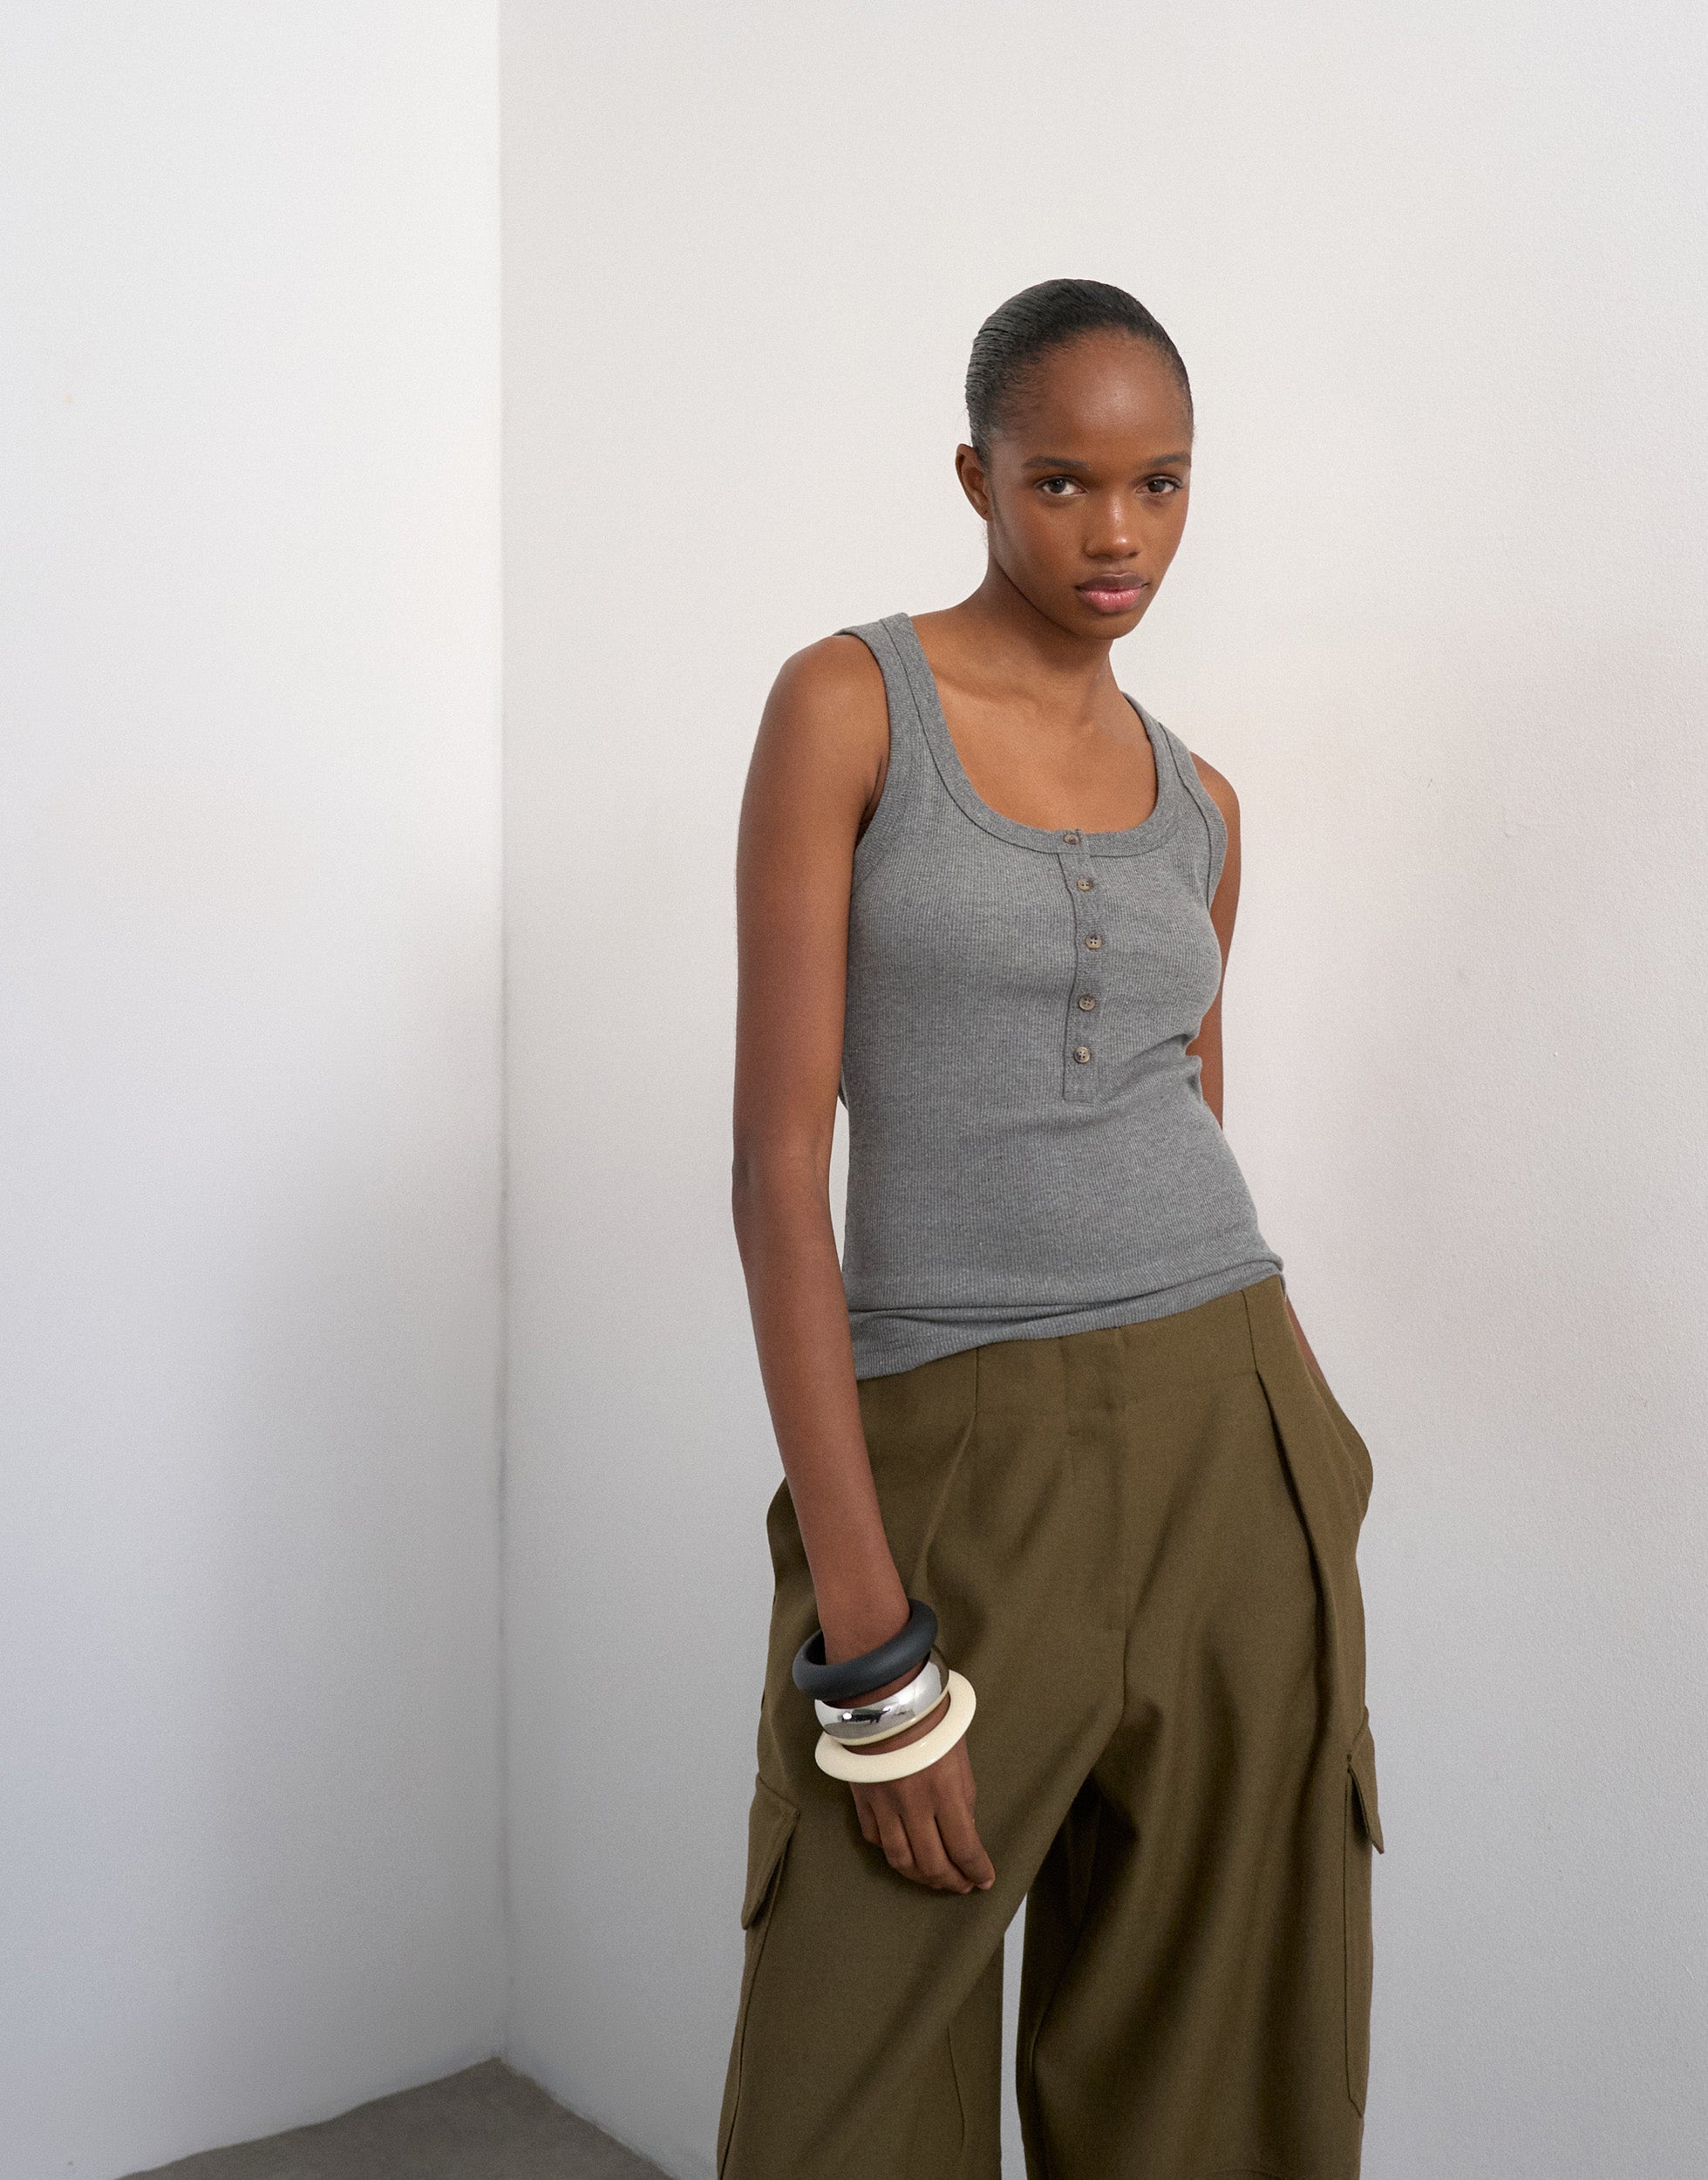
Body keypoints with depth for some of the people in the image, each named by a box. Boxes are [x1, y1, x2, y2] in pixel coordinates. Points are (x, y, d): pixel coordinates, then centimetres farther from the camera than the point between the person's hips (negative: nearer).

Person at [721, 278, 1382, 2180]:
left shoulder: (1198, 806, 11)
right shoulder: (845, 703, -5)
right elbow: (778, 1164, -11)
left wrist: (1279, 1510, 14)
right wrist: (864, 1628, -15)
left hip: (1227, 1435, 4)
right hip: (956, 1462, -4)